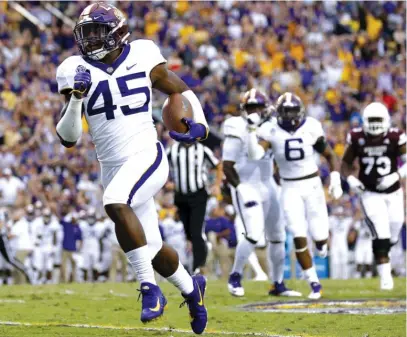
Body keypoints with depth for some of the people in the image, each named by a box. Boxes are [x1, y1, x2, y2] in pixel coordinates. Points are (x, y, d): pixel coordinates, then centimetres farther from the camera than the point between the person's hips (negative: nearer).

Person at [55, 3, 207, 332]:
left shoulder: (141, 56, -2)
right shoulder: (77, 71, 0)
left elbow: (180, 91, 12)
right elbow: (68, 138, -3)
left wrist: (198, 124, -4)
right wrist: (76, 98, -18)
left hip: (147, 156, -4)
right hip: (112, 167, 4)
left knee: (115, 203, -34)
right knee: (153, 250, 9)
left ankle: (150, 288, -24)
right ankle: (191, 288, 40)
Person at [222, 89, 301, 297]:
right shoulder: (238, 131, -12)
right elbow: (227, 167, -13)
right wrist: (240, 187, -16)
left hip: (268, 186, 8)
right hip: (247, 188, -7)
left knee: (277, 235, 9)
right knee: (254, 234, -19)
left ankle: (278, 284, 19)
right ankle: (235, 276, -1)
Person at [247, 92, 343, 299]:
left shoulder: (311, 128, -8)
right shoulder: (271, 131, -10)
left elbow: (329, 155, 3)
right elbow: (255, 154, -23)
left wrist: (335, 179, -6)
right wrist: (252, 130, -33)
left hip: (312, 185, 1)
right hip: (290, 189, 0)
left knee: (319, 235, 1)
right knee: (299, 238, -10)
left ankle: (321, 242, 41)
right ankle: (314, 283, 2)